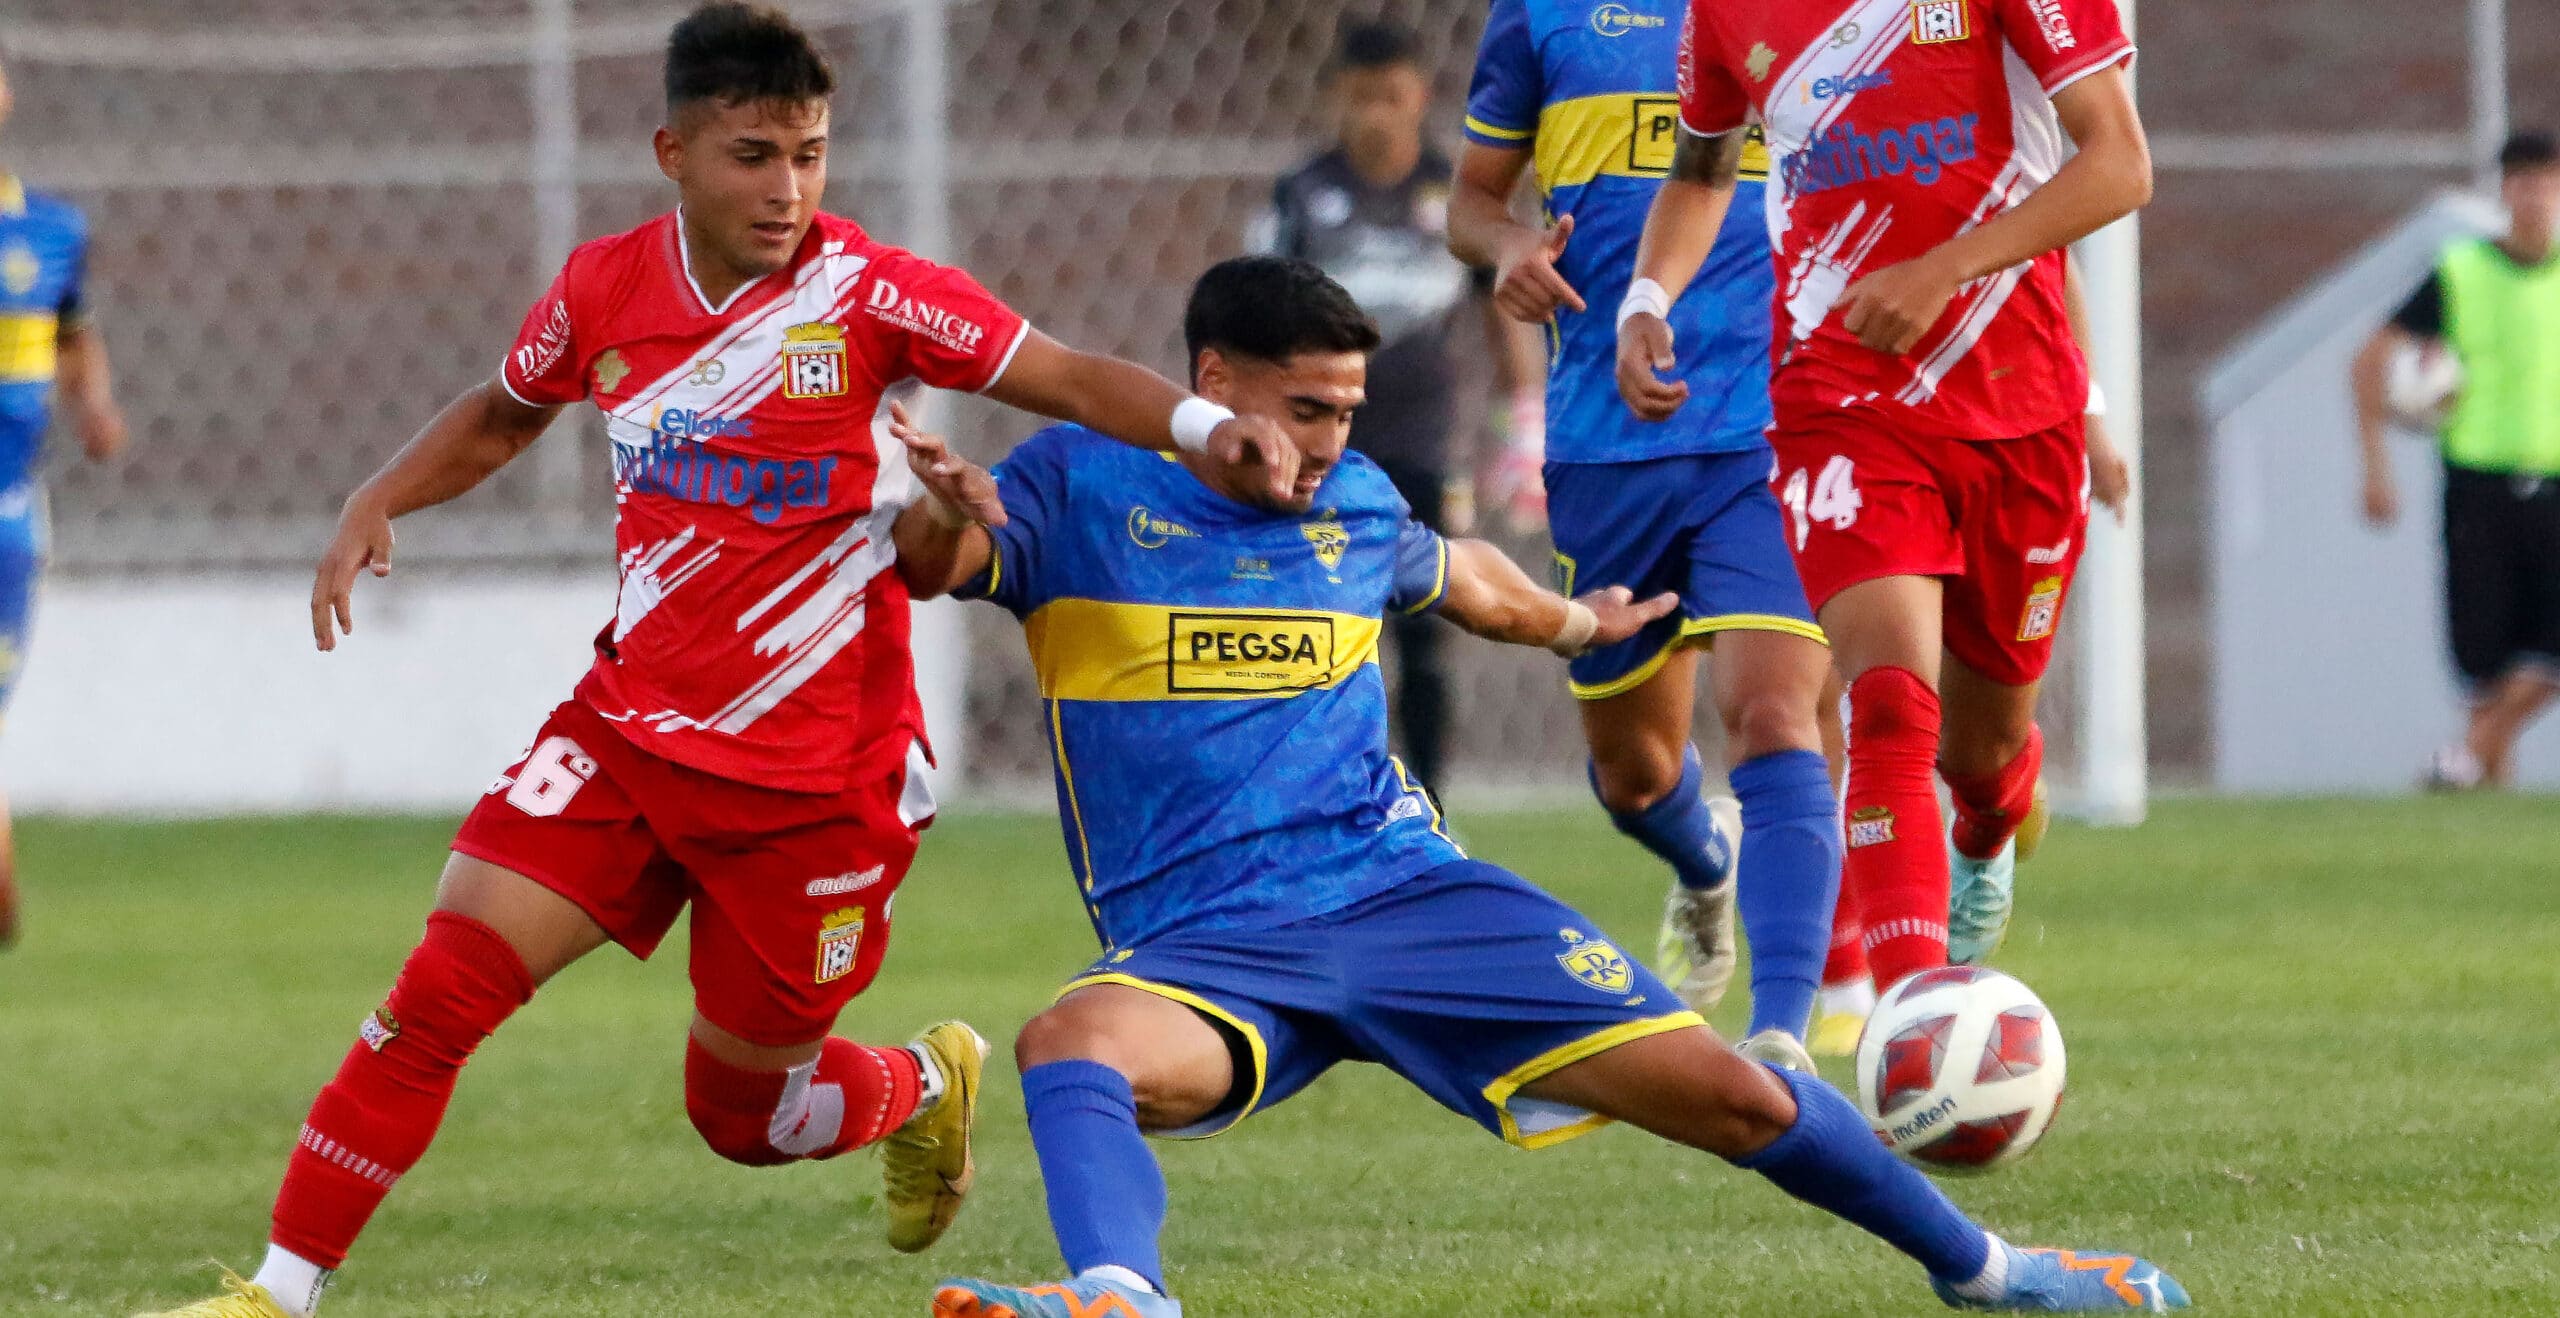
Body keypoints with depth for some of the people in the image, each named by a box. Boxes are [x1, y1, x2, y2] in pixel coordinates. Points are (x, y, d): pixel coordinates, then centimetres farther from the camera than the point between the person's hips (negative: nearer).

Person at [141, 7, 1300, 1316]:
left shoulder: (864, 294, -12)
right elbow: (502, 413, 21)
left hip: (817, 777, -3)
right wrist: (375, 505, 6)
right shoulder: (606, 288, 0)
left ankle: (927, 1089, 41)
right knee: (444, 986, -13)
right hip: (627, 730, 3)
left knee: (741, 1112, 8)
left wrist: (1207, 424, -31)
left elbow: (1071, 381, -12)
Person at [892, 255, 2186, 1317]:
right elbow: (923, 570, -15)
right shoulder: (1080, 482, 0)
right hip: (1207, 948, -3)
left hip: (1406, 890, 3)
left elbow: (1454, 573, 35)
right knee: (1072, 1044, -40)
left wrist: (1574, 622, 53)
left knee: (1732, 1095, -4)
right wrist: (945, 514, -39)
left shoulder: (1355, 502, 12)